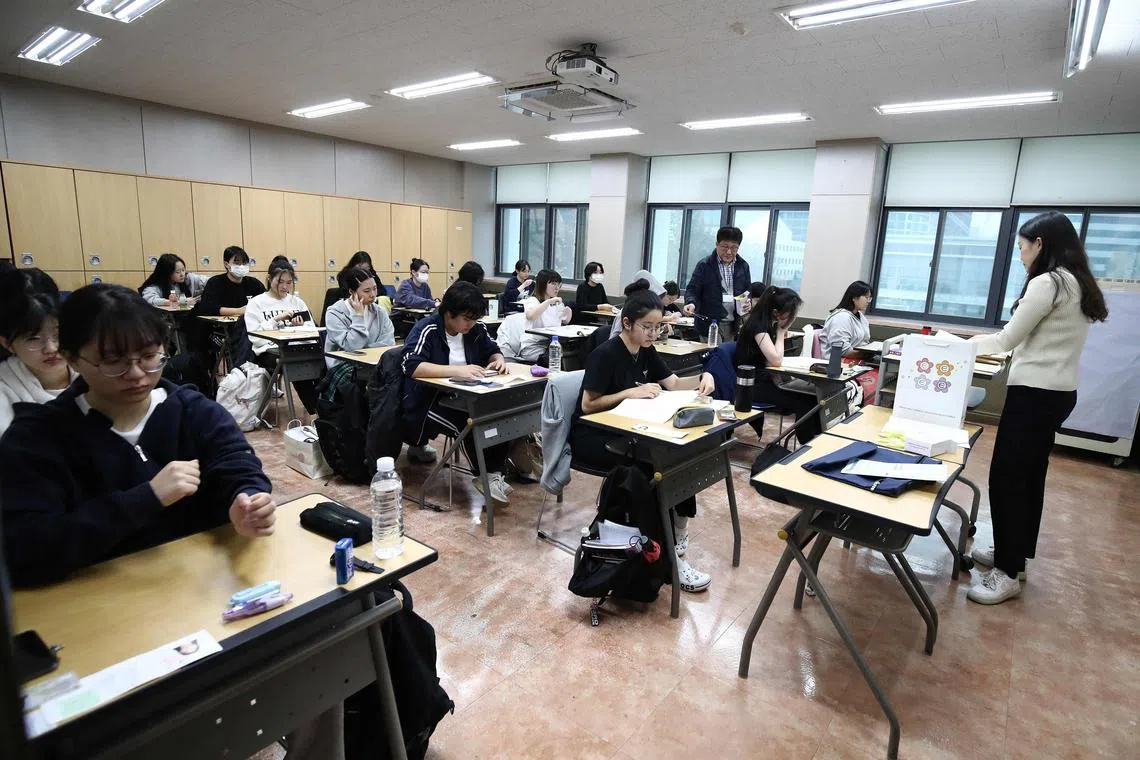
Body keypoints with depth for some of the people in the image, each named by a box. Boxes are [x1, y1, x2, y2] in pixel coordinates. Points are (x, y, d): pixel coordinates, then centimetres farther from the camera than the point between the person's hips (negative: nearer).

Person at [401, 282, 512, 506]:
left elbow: (493, 351, 18)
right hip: (428, 403, -6)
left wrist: (498, 360, -8)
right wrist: (457, 370, -38)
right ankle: (485, 477, -14)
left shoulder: (476, 328, 1)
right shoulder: (427, 329, -16)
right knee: (469, 423, -33)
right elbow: (410, 366, -30)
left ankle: (496, 472, -13)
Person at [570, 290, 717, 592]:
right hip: (591, 436, -8)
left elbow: (674, 383, 10)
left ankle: (677, 530, -5)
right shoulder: (605, 354, -18)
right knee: (653, 466, -29)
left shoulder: (646, 352, 5)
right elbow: (588, 406, -19)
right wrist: (632, 392, -25)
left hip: (623, 431, 8)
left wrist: (702, 378, -10)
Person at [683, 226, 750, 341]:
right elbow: (692, 290, -2)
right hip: (710, 326, -3)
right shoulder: (704, 265, -1)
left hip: (736, 326, 3)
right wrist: (691, 303, -23)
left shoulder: (743, 266, 11)